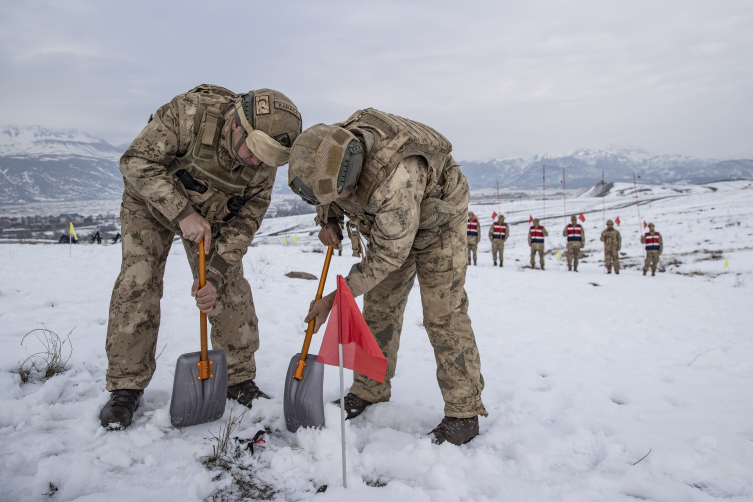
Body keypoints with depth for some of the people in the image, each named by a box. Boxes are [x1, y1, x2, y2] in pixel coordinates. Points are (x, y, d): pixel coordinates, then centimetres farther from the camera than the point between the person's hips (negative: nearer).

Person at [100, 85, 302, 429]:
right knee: (138, 285, -13)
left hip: (212, 215, 3)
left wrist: (217, 275, -24)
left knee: (232, 291, -6)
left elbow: (246, 220, -16)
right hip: (151, 203, -2)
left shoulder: (265, 160, -22)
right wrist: (183, 213, -35)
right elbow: (137, 162, -29)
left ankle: (239, 379, 8)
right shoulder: (188, 113, -35)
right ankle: (126, 386, 0)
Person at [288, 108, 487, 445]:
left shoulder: (395, 179, -44)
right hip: (388, 223, 7)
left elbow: (389, 254, -32)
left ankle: (464, 413, -1)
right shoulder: (331, 148, -22)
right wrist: (328, 219, -12)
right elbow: (325, 192, 6)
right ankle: (370, 391, 20)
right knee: (379, 306, 6)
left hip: (436, 219, -7)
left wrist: (336, 297, -26)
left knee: (443, 314, -11)